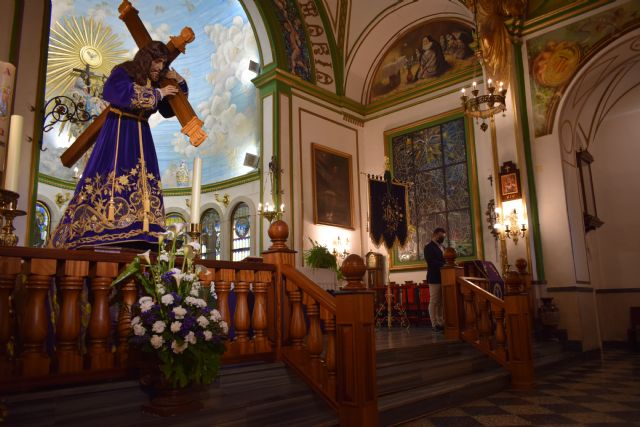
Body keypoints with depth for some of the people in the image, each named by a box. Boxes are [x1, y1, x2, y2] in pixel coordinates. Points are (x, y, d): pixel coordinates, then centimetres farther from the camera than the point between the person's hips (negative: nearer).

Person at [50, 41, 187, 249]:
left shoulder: (155, 83, 15)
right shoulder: (123, 72, -2)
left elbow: (169, 111, 20)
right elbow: (127, 94, -22)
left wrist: (179, 82, 8)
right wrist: (158, 93, -13)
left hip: (140, 136, 6)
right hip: (118, 132, -6)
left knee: (141, 182, -6)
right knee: (113, 177, -14)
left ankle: (138, 239, -11)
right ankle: (101, 239, -14)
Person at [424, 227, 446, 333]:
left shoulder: (442, 247, 21)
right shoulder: (429, 247, -6)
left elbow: (444, 260, 21)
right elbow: (431, 262, -17)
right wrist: (445, 265, -24)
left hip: (443, 277, 8)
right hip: (434, 278, -8)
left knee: (441, 302, 9)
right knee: (434, 301, -3)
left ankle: (441, 323, 14)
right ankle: (435, 324, 0)